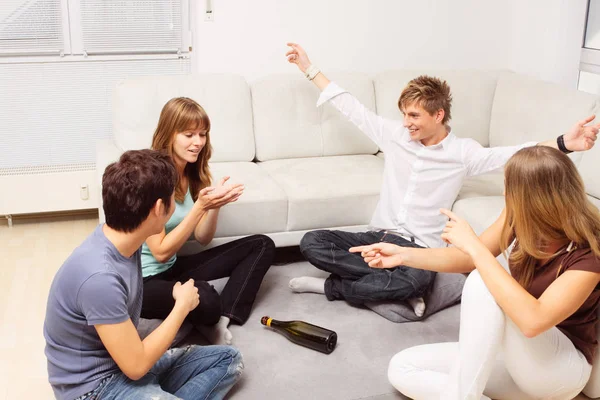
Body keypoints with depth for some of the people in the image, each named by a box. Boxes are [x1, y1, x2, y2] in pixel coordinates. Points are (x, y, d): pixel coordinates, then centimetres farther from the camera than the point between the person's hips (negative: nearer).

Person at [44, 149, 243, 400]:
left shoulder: (121, 238, -7)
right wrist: (183, 305, -15)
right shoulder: (99, 277, -34)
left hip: (124, 357, 10)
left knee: (229, 360, 9)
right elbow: (136, 366, -25)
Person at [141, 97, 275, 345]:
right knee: (205, 299, -39)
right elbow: (161, 252, -20)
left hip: (172, 268, 9)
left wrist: (215, 204, -14)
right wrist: (200, 206, -26)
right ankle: (210, 319, -2)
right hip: (142, 281, -8)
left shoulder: (194, 173, 4)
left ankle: (221, 320, -11)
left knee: (262, 246, 3)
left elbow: (203, 238, 5)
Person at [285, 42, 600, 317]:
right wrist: (309, 68, 16)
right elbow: (351, 107, 13)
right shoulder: (395, 134, 5)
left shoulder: (462, 151, -4)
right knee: (311, 243, -18)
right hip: (378, 236, 4)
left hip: (419, 248, -4)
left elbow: (513, 154, -18)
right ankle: (399, 287, -16)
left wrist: (563, 143, -36)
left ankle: (334, 287, -16)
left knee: (418, 279, -40)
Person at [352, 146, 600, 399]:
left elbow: (532, 320, -40)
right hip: (516, 353, 7)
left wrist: (473, 245, -35)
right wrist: (403, 255, 0)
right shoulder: (523, 215, -8)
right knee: (401, 368, -7)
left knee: (480, 283, -32)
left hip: (561, 368, -6)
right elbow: (470, 259, 6)